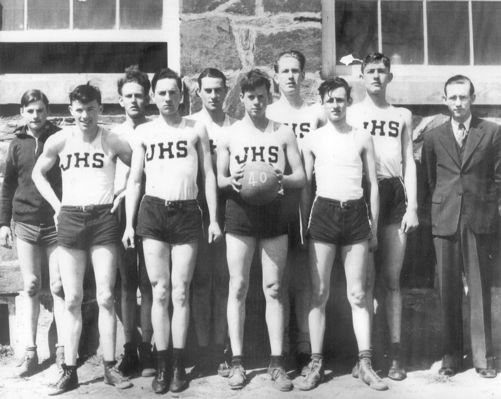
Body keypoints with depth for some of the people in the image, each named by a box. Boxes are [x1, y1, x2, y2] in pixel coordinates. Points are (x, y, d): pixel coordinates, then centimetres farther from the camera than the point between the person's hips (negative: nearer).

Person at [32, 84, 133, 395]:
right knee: (72, 300, 4)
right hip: (70, 219, 1)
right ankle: (70, 371, 10)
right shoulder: (59, 140, 3)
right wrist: (56, 205, 7)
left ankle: (110, 367, 9)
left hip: (104, 219, -1)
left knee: (105, 297, -1)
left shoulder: (113, 142, -1)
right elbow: (38, 173, 16)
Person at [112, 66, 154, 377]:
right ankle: (130, 348, 12)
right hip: (121, 211, 3)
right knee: (127, 282, 6)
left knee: (148, 283, -1)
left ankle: (147, 349, 5)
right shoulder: (114, 134, 12)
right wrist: (112, 204, 0)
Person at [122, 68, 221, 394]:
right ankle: (161, 366, 8)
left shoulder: (196, 130, 7)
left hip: (187, 212, -1)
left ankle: (179, 365, 9)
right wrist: (129, 223, 3)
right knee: (160, 291, 1)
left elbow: (209, 176, 6)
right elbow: (134, 180, 10)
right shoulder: (144, 132, 9)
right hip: (153, 211, 1)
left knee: (180, 292, 1)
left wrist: (214, 218, -1)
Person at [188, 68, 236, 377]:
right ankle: (203, 350, 11)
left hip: (227, 204, 1)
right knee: (201, 279, 3)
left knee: (223, 279, 5)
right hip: (197, 204, -1)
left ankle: (220, 349, 13)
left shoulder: (235, 126, 6)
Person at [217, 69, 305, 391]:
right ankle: (237, 362, 9)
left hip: (274, 213, 0)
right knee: (238, 287, 1)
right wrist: (231, 181, -13)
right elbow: (219, 178, 9)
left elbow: (301, 177, 5)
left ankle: (277, 362, 9)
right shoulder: (229, 134, 5)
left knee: (274, 289, 2)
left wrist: (281, 178, -16)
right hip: (239, 212, 0)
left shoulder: (284, 133, 5)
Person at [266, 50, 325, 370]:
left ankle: (305, 344, 8)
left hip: (308, 197, 0)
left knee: (305, 273, 1)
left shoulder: (316, 113, 8)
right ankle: (280, 347, 11)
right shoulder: (266, 114, 8)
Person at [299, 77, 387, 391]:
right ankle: (316, 363, 9)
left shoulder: (362, 138, 7)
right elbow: (305, 186, 7)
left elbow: (373, 184, 8)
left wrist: (374, 227, 5)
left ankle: (366, 364, 9)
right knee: (319, 293, 2)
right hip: (324, 212, 0)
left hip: (356, 214, 1)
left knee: (358, 294, 3)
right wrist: (304, 225, 1)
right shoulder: (313, 139, 6)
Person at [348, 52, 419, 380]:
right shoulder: (350, 114, 9)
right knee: (365, 280, 0)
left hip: (393, 197, 1)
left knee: (391, 280, 2)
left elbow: (409, 162, 11)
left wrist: (412, 206, 2)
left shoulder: (402, 115, 14)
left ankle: (396, 355, 7)